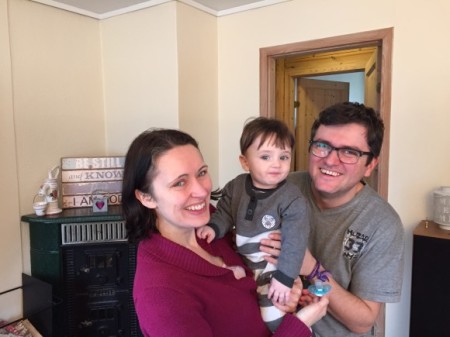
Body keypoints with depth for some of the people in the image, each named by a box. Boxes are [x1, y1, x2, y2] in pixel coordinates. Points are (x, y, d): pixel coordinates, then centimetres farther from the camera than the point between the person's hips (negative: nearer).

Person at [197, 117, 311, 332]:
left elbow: (294, 242, -22)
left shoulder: (292, 199, -23)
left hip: (274, 267, -6)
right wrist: (214, 227, -13)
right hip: (242, 261, 6)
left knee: (273, 321, -2)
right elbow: (225, 212, 6)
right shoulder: (236, 186, -9)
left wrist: (285, 277, -23)